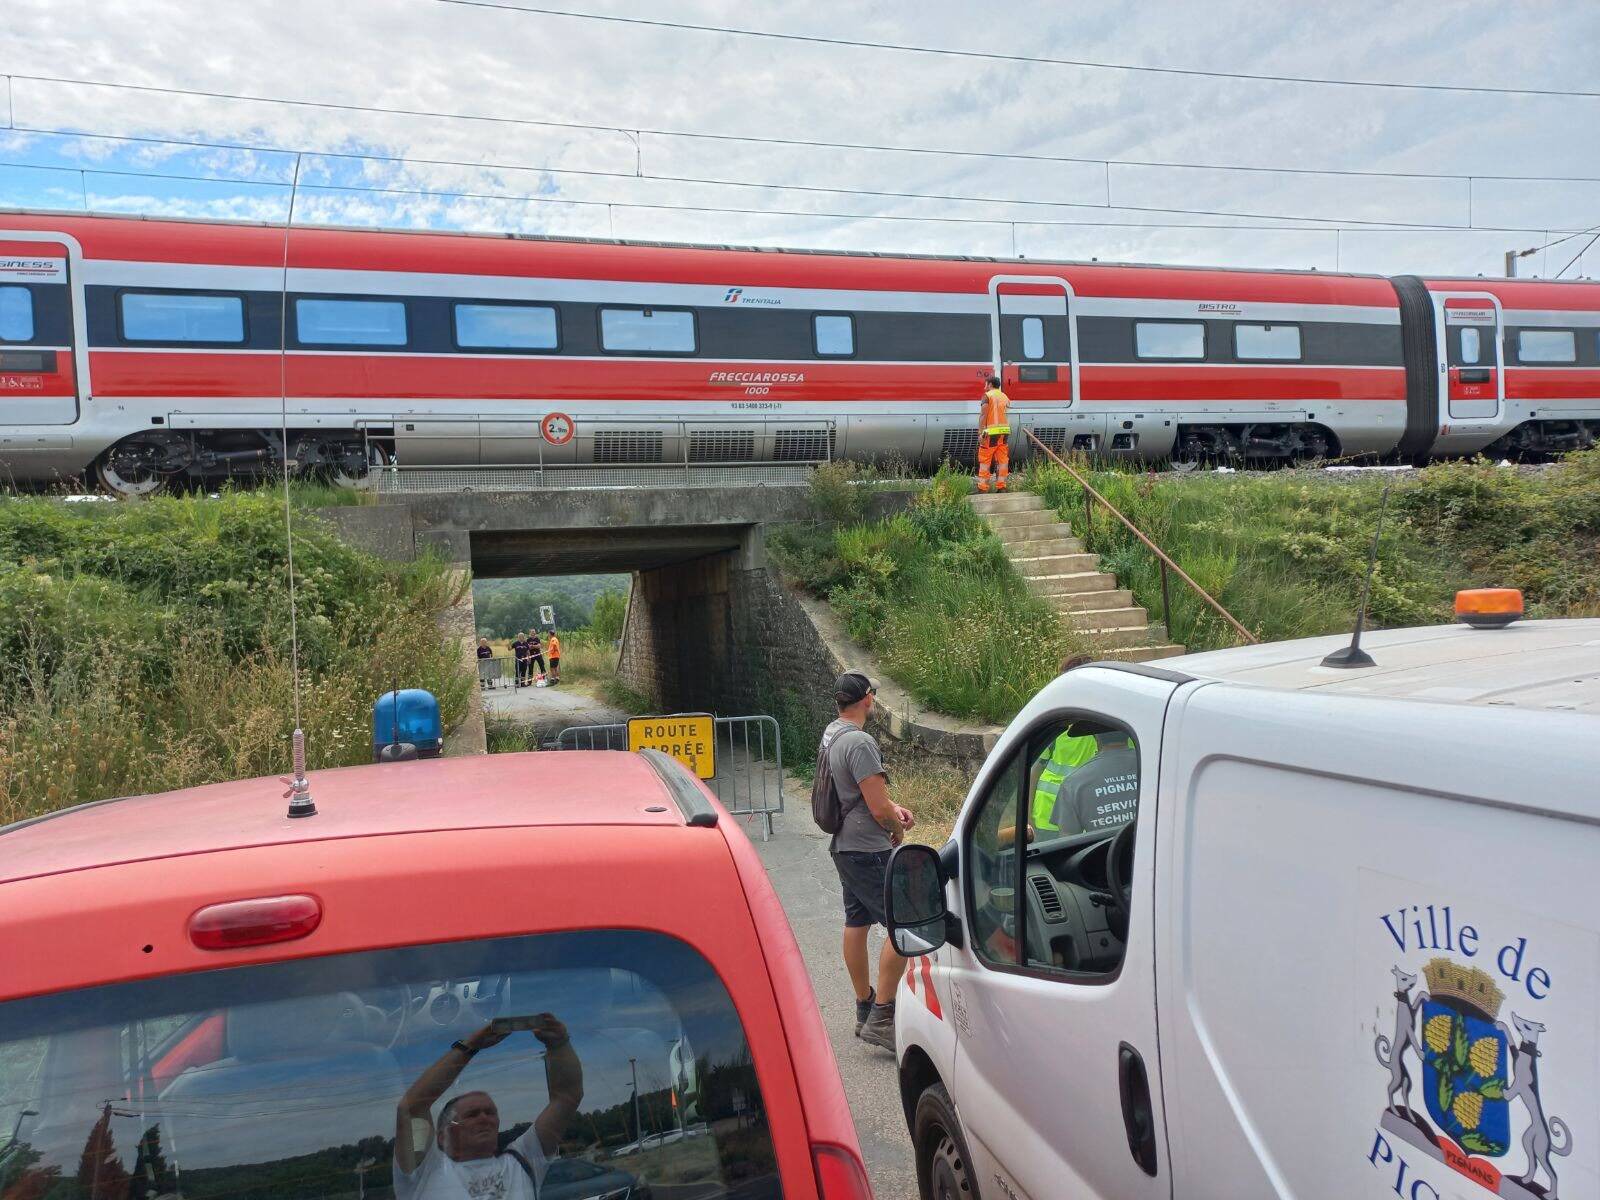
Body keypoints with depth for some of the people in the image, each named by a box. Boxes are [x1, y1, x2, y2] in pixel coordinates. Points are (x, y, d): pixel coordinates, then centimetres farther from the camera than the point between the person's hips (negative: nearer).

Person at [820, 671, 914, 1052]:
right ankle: (881, 1018, -5)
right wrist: (898, 829, -2)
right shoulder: (859, 742, -22)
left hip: (843, 846, 10)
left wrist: (893, 809, 9)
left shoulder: (831, 735, 10)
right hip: (868, 850, -10)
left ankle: (865, 1009, 27)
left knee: (856, 923, 16)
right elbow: (879, 809, -22)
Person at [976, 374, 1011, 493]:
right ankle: (1001, 486, 7)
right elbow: (1008, 415, 15)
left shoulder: (987, 396, -2)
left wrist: (980, 433, -13)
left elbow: (983, 415, -11)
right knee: (1003, 460, 7)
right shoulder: (1005, 397, 16)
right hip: (1005, 431, 6)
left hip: (991, 431, -6)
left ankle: (982, 487, -3)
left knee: (984, 460, -1)